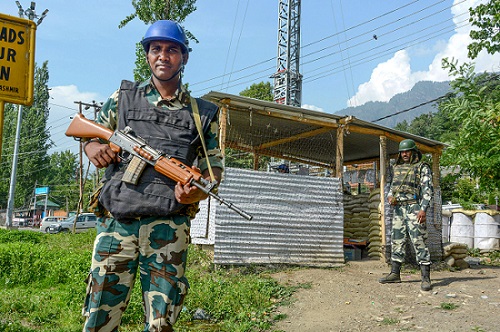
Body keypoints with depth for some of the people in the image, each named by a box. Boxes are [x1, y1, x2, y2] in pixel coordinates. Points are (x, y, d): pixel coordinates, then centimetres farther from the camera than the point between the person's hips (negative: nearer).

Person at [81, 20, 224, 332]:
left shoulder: (204, 113, 11)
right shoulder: (124, 97, 13)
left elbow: (214, 168, 10)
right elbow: (89, 131, 22)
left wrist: (195, 193, -12)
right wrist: (92, 146, -3)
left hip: (168, 226, 0)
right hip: (117, 220, 1)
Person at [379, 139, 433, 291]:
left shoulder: (422, 168, -1)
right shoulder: (397, 168, 17)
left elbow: (427, 190, -9)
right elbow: (392, 187, 24)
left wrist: (423, 209, -20)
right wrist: (390, 197, 1)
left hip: (414, 208, -6)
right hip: (399, 208, 7)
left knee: (419, 242, -10)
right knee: (397, 240, 9)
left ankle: (425, 278, -8)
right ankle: (395, 274, 16)